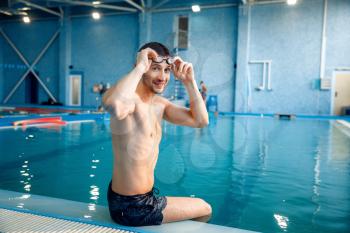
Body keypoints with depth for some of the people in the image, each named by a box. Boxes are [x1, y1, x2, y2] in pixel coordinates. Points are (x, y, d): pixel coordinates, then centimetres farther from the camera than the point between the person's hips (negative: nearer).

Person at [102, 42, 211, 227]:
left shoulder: (159, 104, 4)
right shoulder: (130, 97, -23)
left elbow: (200, 120, 2)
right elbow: (115, 106, -49)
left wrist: (189, 81, -5)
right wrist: (139, 67, -35)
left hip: (146, 196, 9)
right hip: (130, 207, -9)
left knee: (203, 209, 30)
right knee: (205, 210, 11)